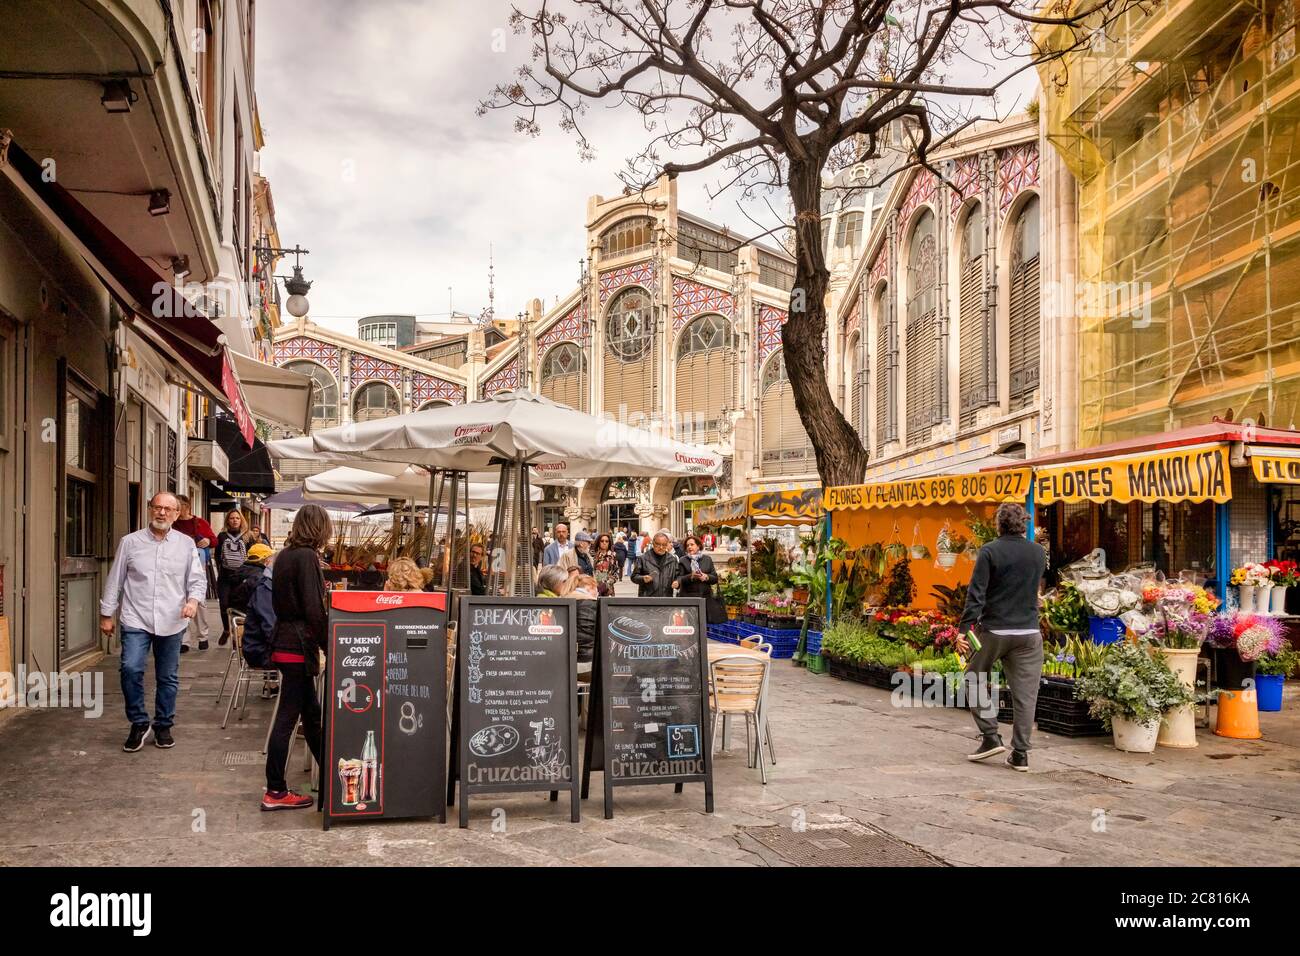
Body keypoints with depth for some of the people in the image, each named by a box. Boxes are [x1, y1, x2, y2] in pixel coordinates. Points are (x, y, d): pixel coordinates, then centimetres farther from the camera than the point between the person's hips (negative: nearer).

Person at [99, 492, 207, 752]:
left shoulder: (186, 544, 4)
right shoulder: (130, 542, 3)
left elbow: (198, 580, 3)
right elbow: (115, 581, 8)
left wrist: (193, 599, -17)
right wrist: (106, 614, 9)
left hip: (172, 622, 1)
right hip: (136, 620, -1)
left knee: (168, 678, 9)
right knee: (131, 669, -16)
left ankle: (163, 726, 24)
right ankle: (139, 724, 2)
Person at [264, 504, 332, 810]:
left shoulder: (285, 555, 10)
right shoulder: (307, 557, -16)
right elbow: (315, 611, -20)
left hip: (285, 641, 9)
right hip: (299, 645, -9)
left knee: (311, 712, 17)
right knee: (287, 717, -2)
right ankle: (275, 792, 5)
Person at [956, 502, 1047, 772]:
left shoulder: (990, 552, -8)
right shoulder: (1038, 553, 5)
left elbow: (976, 594, -14)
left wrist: (963, 629, -14)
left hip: (994, 630, -3)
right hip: (1029, 632, 3)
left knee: (976, 680, 16)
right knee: (1025, 694, 6)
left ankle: (990, 737, 10)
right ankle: (1020, 754, 7)